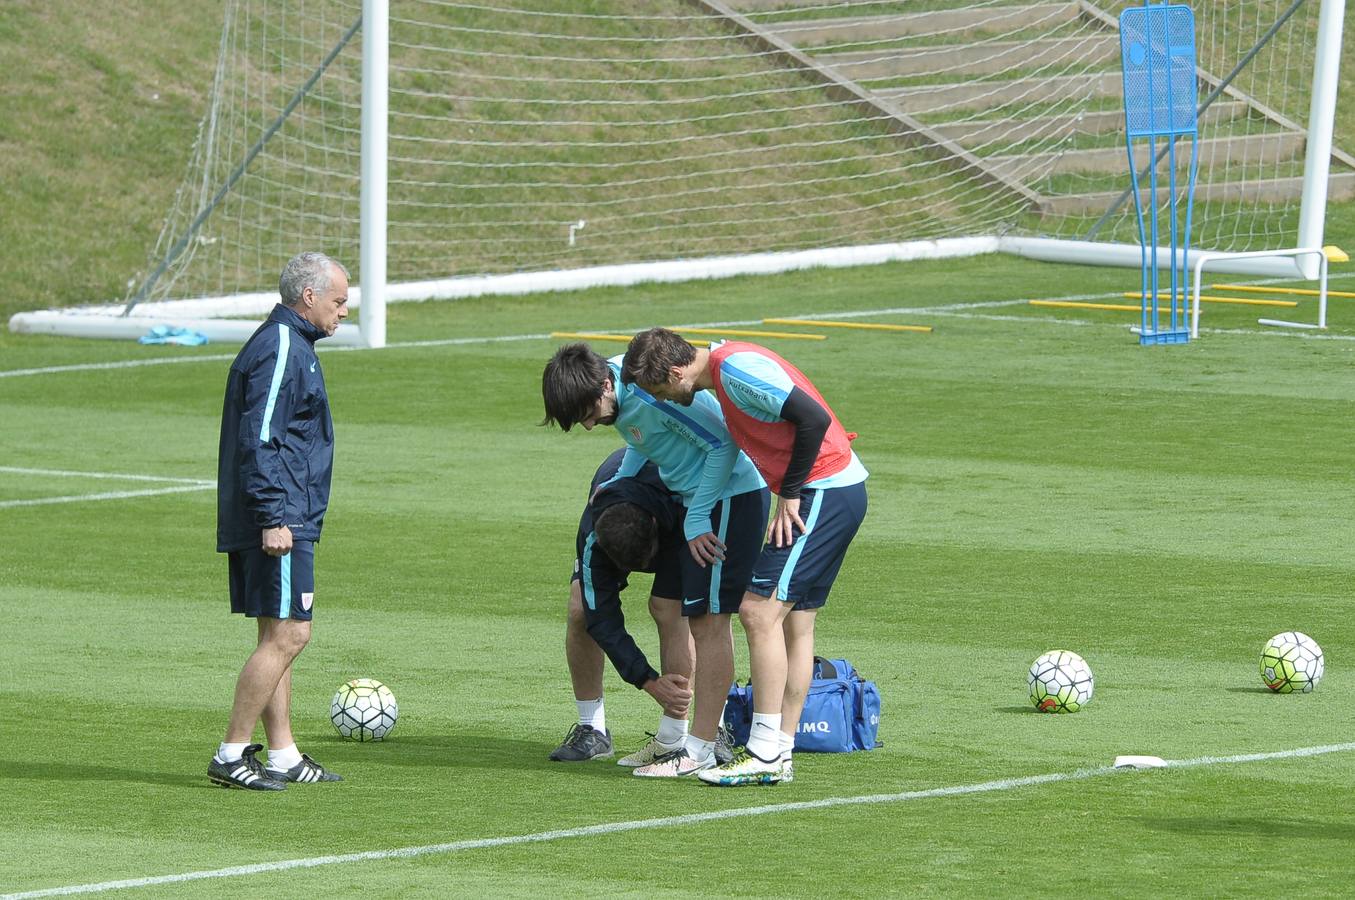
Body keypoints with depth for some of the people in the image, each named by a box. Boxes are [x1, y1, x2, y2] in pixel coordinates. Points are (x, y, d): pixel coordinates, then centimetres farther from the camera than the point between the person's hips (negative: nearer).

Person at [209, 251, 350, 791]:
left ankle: (283, 756, 16)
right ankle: (232, 755, -9)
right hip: (280, 521, -11)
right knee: (287, 634, -10)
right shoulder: (281, 351, -14)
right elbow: (260, 441, -20)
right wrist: (274, 518, -23)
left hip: (283, 519, 11)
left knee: (277, 635, 12)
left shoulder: (290, 346, 19)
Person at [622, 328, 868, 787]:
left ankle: (764, 753, -10)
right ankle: (780, 754, 13)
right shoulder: (724, 368, 14)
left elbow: (813, 418, -22)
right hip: (840, 492, 10)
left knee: (761, 610, -11)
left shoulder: (735, 369, -17)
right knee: (795, 621, 11)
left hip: (825, 490, -10)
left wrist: (790, 494, -14)